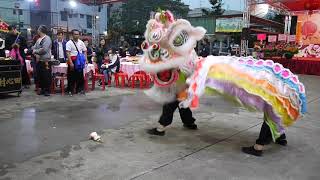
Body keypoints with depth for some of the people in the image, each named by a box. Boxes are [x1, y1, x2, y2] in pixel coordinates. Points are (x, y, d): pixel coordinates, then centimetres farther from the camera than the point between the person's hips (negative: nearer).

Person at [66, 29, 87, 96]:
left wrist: (85, 60, 4)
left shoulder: (81, 42, 11)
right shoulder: (69, 43, -5)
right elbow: (68, 53, -13)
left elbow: (85, 51, 16)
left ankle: (80, 89, 21)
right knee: (72, 76, 0)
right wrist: (71, 62, -21)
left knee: (80, 75, 9)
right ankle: (70, 90, 10)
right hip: (72, 61, -5)